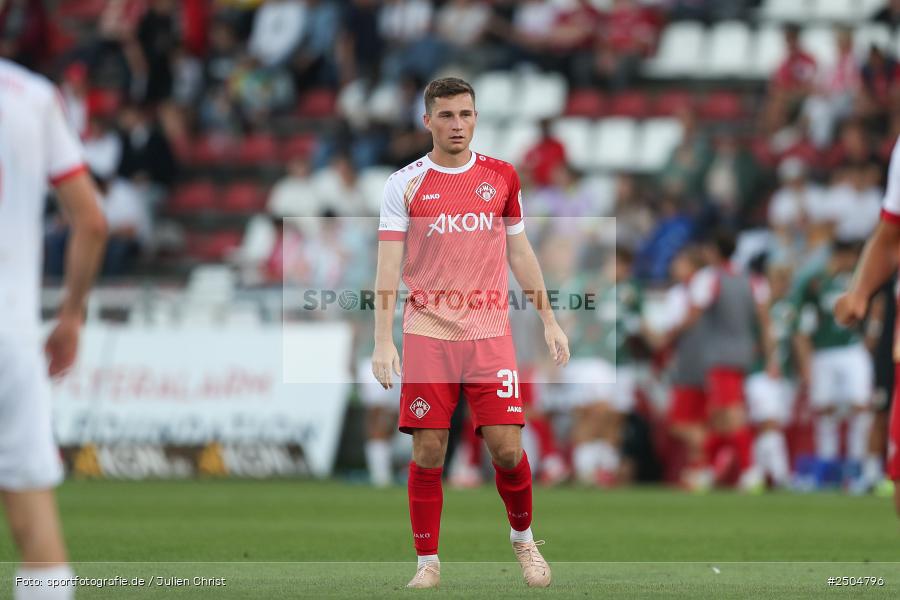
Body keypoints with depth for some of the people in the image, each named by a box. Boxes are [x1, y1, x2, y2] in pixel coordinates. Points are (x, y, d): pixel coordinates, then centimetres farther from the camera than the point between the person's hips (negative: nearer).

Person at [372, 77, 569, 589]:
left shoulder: (502, 177, 7)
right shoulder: (405, 184, 1)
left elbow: (521, 253, 16)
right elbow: (388, 266, -1)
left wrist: (549, 320, 13)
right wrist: (383, 342, -8)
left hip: (490, 335, 1)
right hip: (427, 336, -1)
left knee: (507, 449, -4)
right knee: (428, 454, -2)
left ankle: (523, 537, 21)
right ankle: (428, 562, 10)